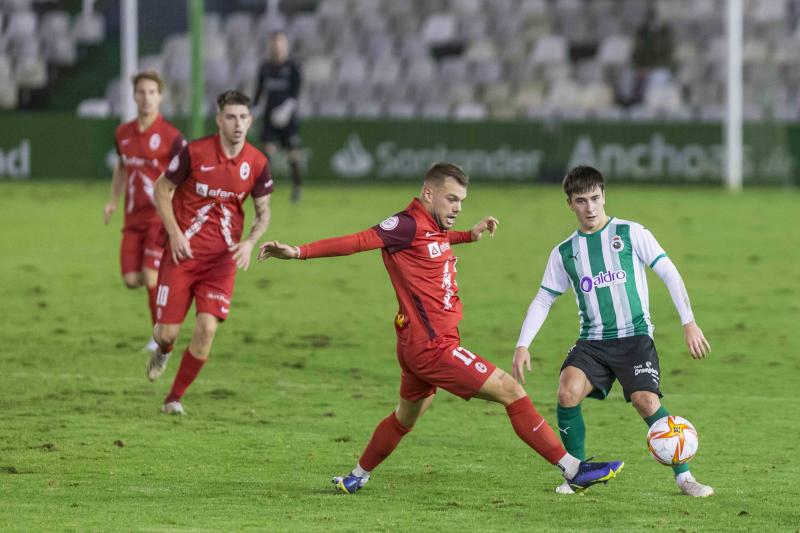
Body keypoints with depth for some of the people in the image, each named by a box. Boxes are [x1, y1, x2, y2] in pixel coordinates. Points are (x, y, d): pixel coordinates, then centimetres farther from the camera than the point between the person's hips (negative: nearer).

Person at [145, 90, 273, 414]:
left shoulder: (257, 163, -2)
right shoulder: (195, 152, -10)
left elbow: (263, 213, 10)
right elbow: (162, 189, 1)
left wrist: (249, 243, -9)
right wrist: (175, 234, -11)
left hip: (223, 258, 2)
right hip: (184, 252, -2)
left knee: (207, 329, -13)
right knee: (168, 331, -5)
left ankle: (175, 397, 6)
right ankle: (163, 351, 36)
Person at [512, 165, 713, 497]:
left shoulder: (631, 234, 0)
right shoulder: (564, 253, 9)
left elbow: (669, 273, 0)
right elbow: (543, 300, 14)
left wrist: (688, 323, -7)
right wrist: (522, 346, 2)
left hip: (635, 336, -3)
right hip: (592, 342, 3)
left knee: (646, 401, -23)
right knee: (568, 392, -23)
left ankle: (684, 476, -7)